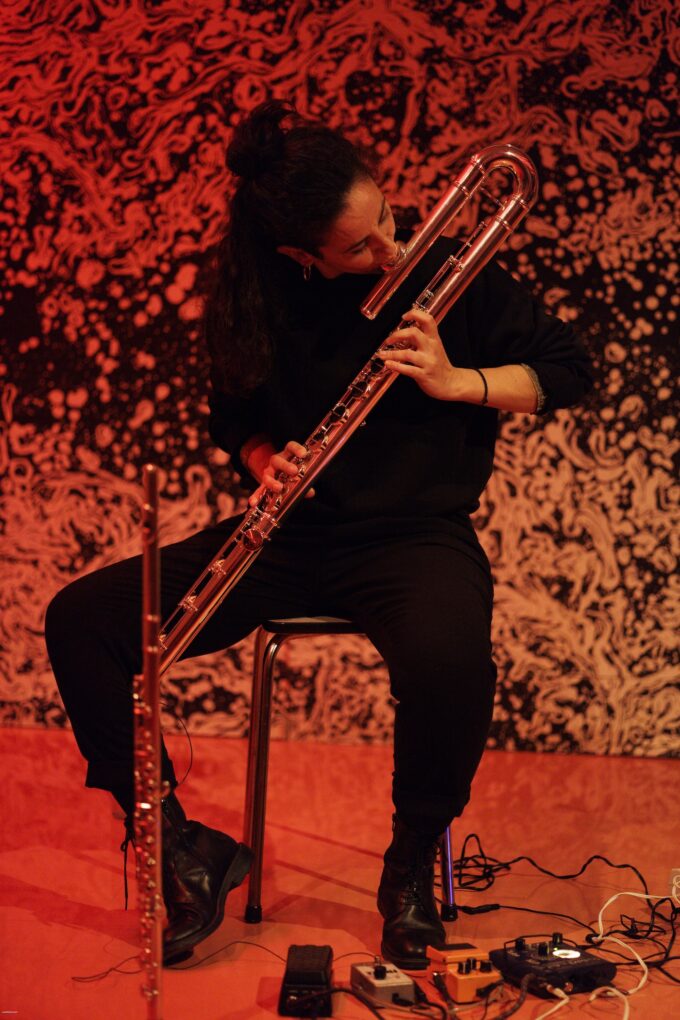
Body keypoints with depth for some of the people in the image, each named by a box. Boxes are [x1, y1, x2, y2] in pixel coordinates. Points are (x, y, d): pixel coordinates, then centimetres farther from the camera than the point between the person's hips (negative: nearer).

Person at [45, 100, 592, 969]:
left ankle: (413, 860, -9)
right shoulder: (255, 309, 1)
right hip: (290, 537, 4)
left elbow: (568, 369, 1)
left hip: (414, 534, -3)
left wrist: (457, 380, -14)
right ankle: (179, 850, -4)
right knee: (80, 619, -13)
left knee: (450, 659, -40)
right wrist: (263, 460, -5)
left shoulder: (447, 273, -5)